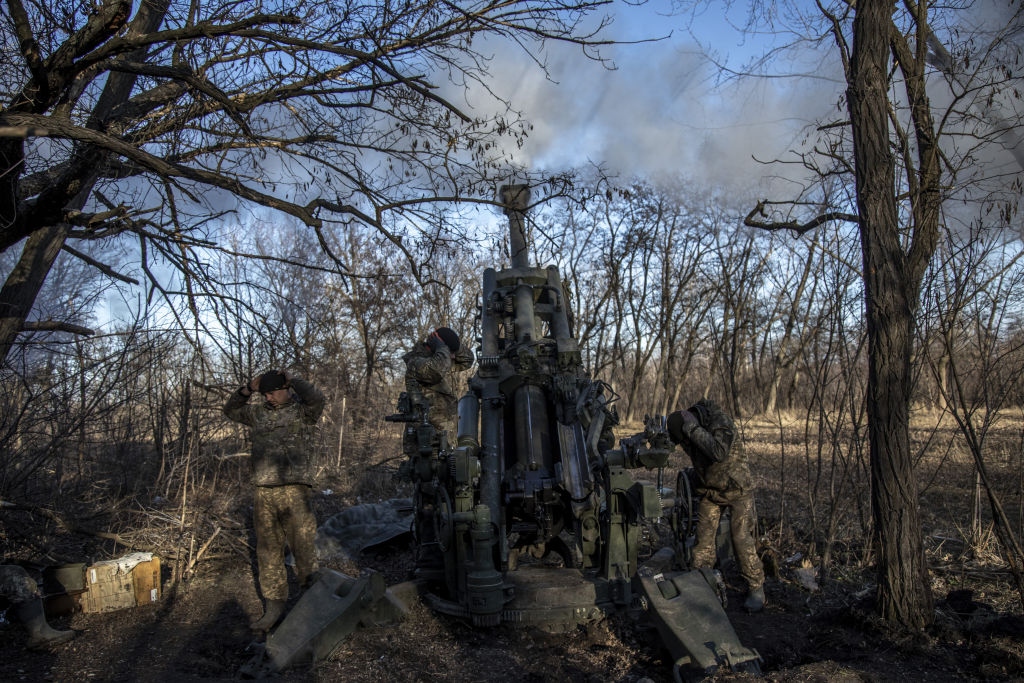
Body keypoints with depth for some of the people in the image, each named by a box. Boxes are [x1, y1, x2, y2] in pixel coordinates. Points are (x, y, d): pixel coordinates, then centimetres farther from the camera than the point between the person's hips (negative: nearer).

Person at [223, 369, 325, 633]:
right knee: (268, 552, 9)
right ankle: (274, 606, 19)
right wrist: (247, 389, 9)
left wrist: (292, 379, -11)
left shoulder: (303, 410, 0)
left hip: (295, 492, -6)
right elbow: (231, 410, 24)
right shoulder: (260, 413, 17)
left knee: (303, 549, -3)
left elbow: (316, 398, -20)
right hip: (264, 494, 6)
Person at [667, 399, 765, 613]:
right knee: (703, 537, 3)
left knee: (741, 538, -9)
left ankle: (756, 588, 4)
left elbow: (720, 453, -43)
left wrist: (694, 429, -41)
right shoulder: (683, 422, -11)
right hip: (709, 489, 6)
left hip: (736, 487, -5)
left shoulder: (720, 420, -29)